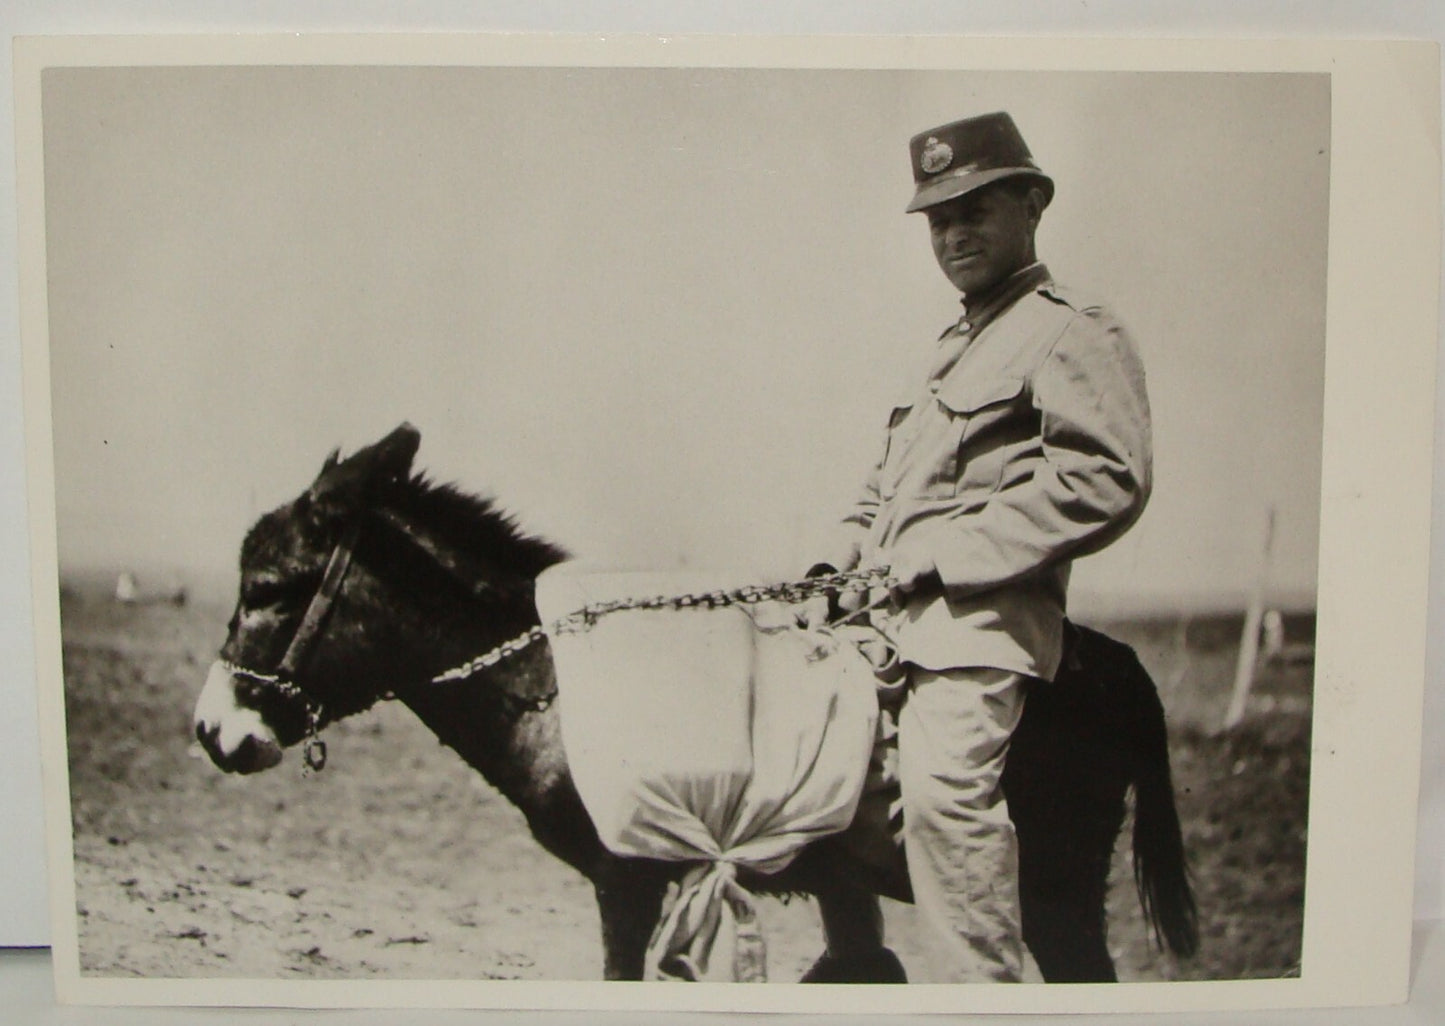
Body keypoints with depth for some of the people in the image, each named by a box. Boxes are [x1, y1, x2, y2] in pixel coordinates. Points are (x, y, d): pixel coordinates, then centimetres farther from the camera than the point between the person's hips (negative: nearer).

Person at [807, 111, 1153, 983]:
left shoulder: (1073, 332, -3)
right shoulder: (951, 348, 25)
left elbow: (1108, 479, -17)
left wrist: (941, 555, -18)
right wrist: (849, 551, 11)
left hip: (979, 617, -9)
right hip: (888, 614, 9)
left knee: (942, 789, -26)